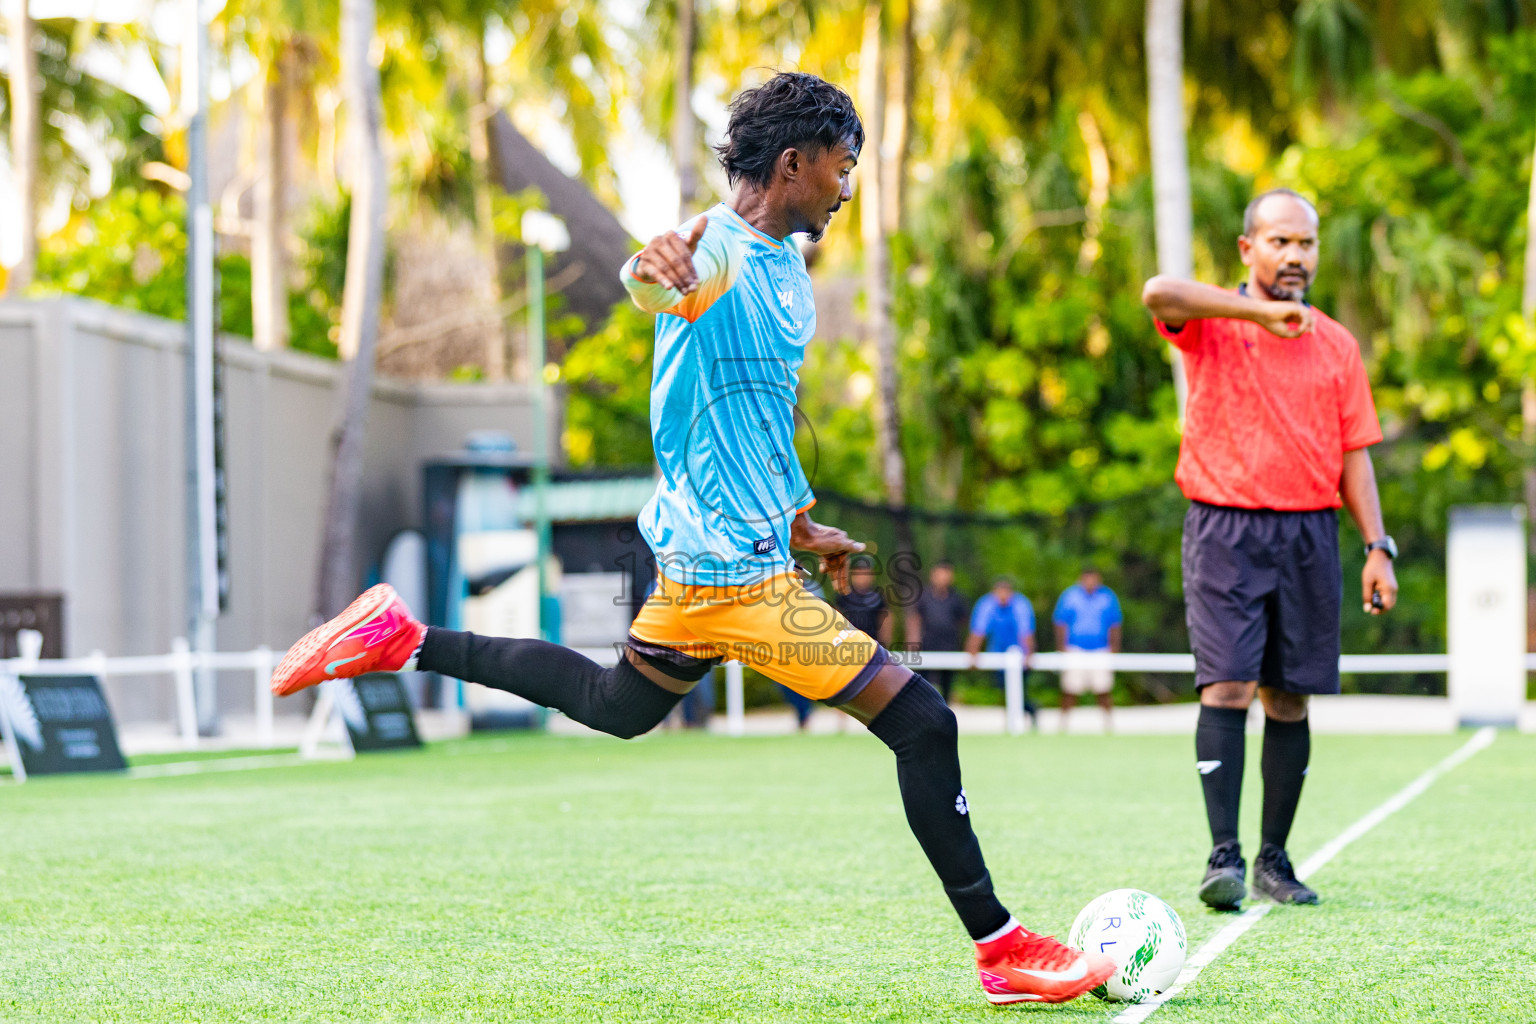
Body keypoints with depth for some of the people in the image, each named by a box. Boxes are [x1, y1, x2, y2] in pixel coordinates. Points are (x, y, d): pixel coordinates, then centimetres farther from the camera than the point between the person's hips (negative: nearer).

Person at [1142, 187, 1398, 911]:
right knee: (1226, 687, -13)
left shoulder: (1336, 344, 12)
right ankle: (1223, 856, -15)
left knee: (1289, 699, 4)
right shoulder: (1212, 323, 2)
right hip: (1225, 528, -3)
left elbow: (1353, 453, 13)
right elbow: (1158, 292, -22)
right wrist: (1259, 310, -27)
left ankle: (1273, 860, 12)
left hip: (1309, 532, 3)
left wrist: (1378, 549, 5)